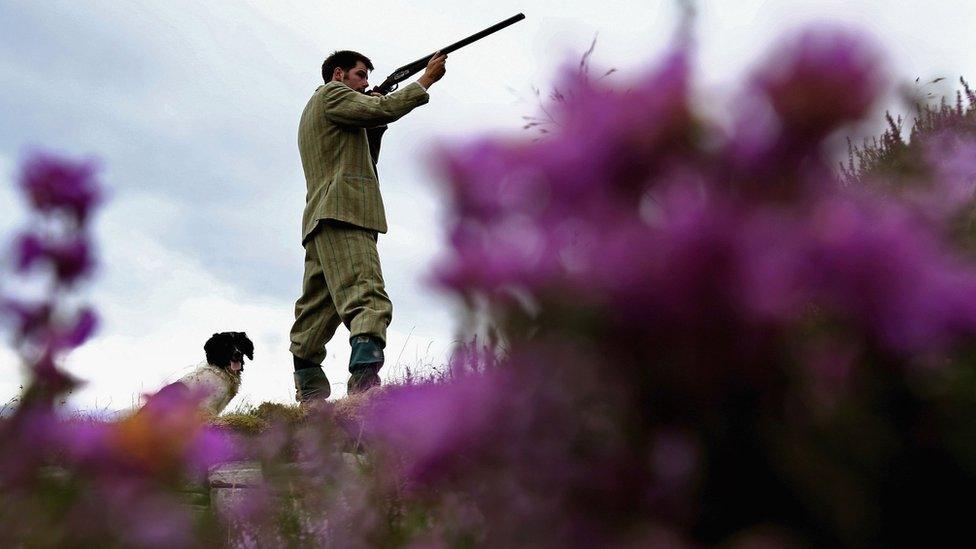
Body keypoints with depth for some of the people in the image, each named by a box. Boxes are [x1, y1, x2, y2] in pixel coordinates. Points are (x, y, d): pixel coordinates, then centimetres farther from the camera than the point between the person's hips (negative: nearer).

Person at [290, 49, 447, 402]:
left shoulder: (315, 114, 35)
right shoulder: (331, 94, 7)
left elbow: (364, 162, 31)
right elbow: (384, 109, -7)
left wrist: (374, 125, 19)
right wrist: (427, 79, 5)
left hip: (320, 220, 10)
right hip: (342, 213, -10)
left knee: (316, 313, 5)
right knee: (367, 298, -24)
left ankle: (309, 397, 4)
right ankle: (365, 380, -41)